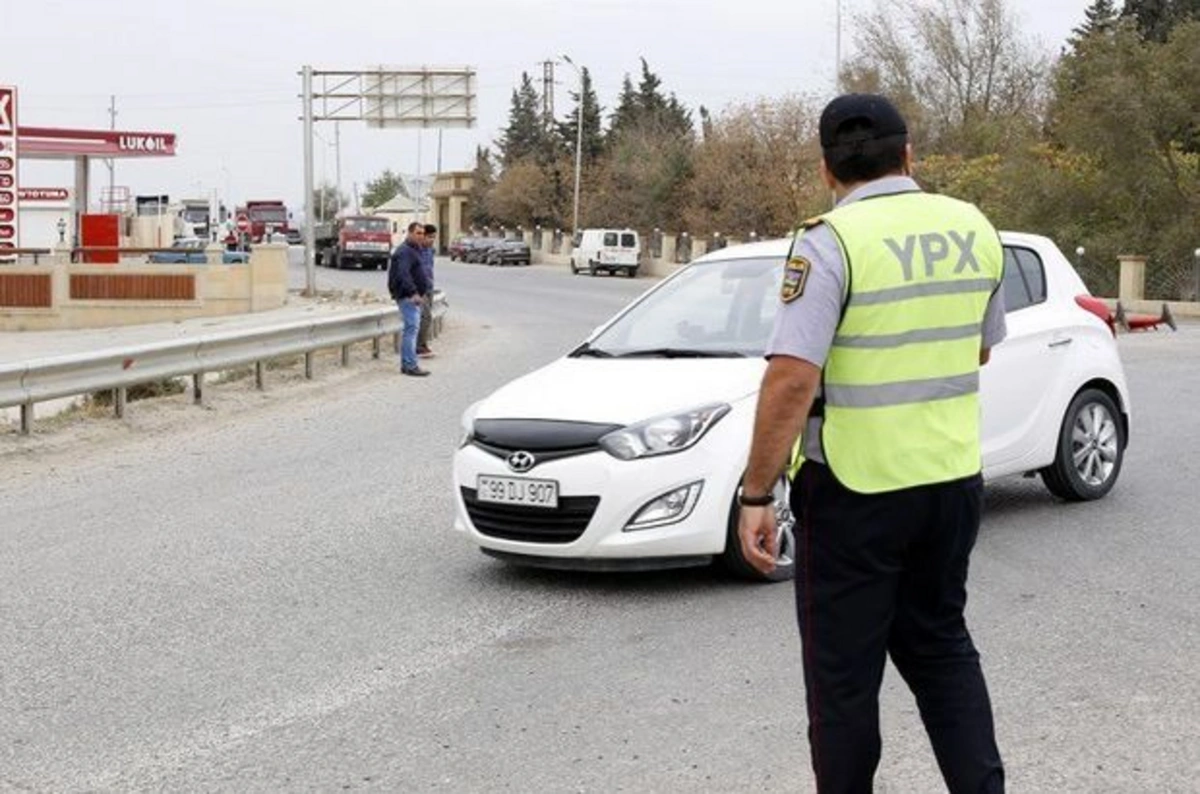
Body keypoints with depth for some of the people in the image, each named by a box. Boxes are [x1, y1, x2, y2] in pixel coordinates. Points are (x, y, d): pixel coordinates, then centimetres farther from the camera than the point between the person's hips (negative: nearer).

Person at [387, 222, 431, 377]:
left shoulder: (414, 250, 21)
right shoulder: (404, 251, -14)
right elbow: (403, 274, -26)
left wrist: (425, 291, 23)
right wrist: (413, 293, -31)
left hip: (412, 296, 11)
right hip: (407, 296, -11)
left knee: (410, 329, 13)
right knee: (411, 328, -13)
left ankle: (406, 364, 18)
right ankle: (410, 365, -15)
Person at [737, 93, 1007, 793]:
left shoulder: (831, 242, -16)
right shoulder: (975, 229, 2)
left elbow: (792, 378, -23)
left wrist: (757, 495, -18)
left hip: (856, 490, -5)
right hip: (954, 476, 6)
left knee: (844, 670, 7)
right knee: (941, 644, 21)